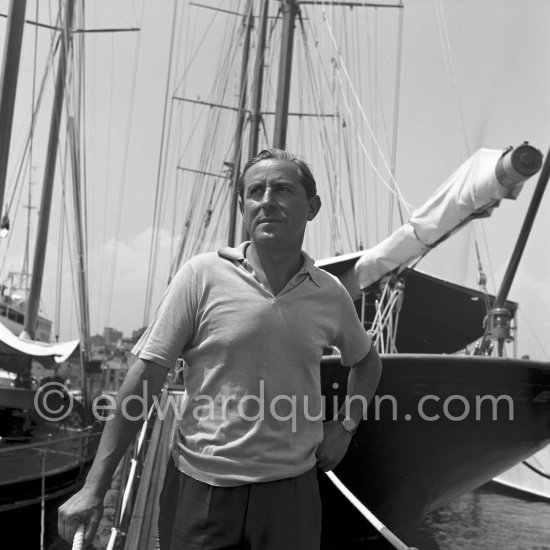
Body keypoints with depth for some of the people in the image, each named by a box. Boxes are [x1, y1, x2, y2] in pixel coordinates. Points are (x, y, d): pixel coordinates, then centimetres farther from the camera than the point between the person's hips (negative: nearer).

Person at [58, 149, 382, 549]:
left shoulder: (331, 294, 3)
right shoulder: (203, 276, -6)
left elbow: (367, 361, 24)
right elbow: (145, 378, -7)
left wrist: (347, 425, 8)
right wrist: (95, 487, -10)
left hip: (289, 487, 3)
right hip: (200, 485, -2)